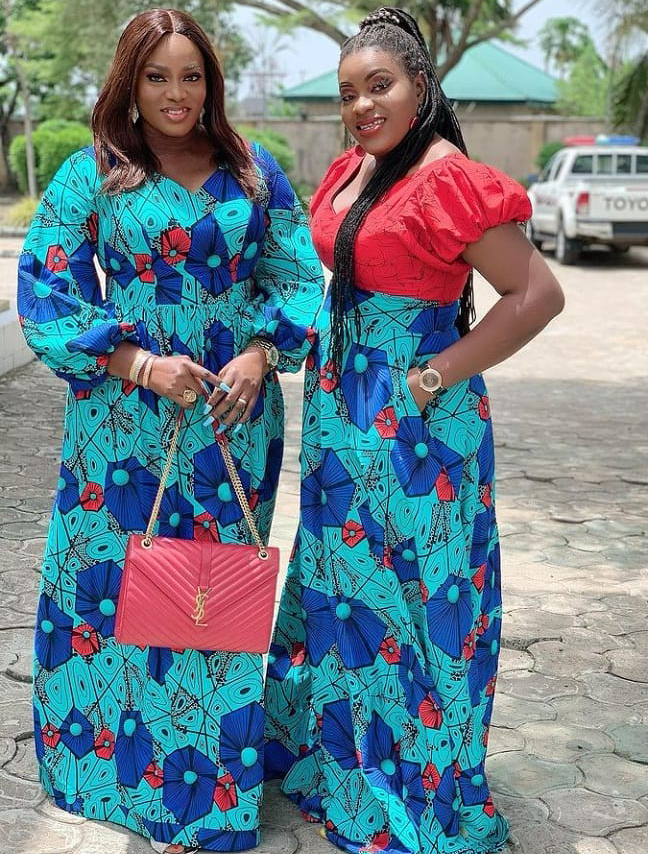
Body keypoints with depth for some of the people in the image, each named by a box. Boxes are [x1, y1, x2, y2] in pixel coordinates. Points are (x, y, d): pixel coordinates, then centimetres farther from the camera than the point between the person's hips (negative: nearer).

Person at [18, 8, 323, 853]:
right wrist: (140, 363, -15)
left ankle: (210, 775, 28)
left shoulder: (254, 172, 6)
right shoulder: (91, 175, -1)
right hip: (125, 416, -1)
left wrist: (261, 355, -11)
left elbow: (299, 276, 8)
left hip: (237, 412, 2)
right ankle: (116, 757, 27)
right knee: (121, 577, 5)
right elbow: (43, 291, -4)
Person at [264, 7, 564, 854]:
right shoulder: (352, 171, 6)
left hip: (414, 426, -8)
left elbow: (538, 294, -20)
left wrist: (434, 378, -20)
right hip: (342, 413, 9)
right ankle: (330, 749, 41)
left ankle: (419, 781, 25)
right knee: (341, 578, 20)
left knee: (411, 591, 5)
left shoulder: (449, 179, -18)